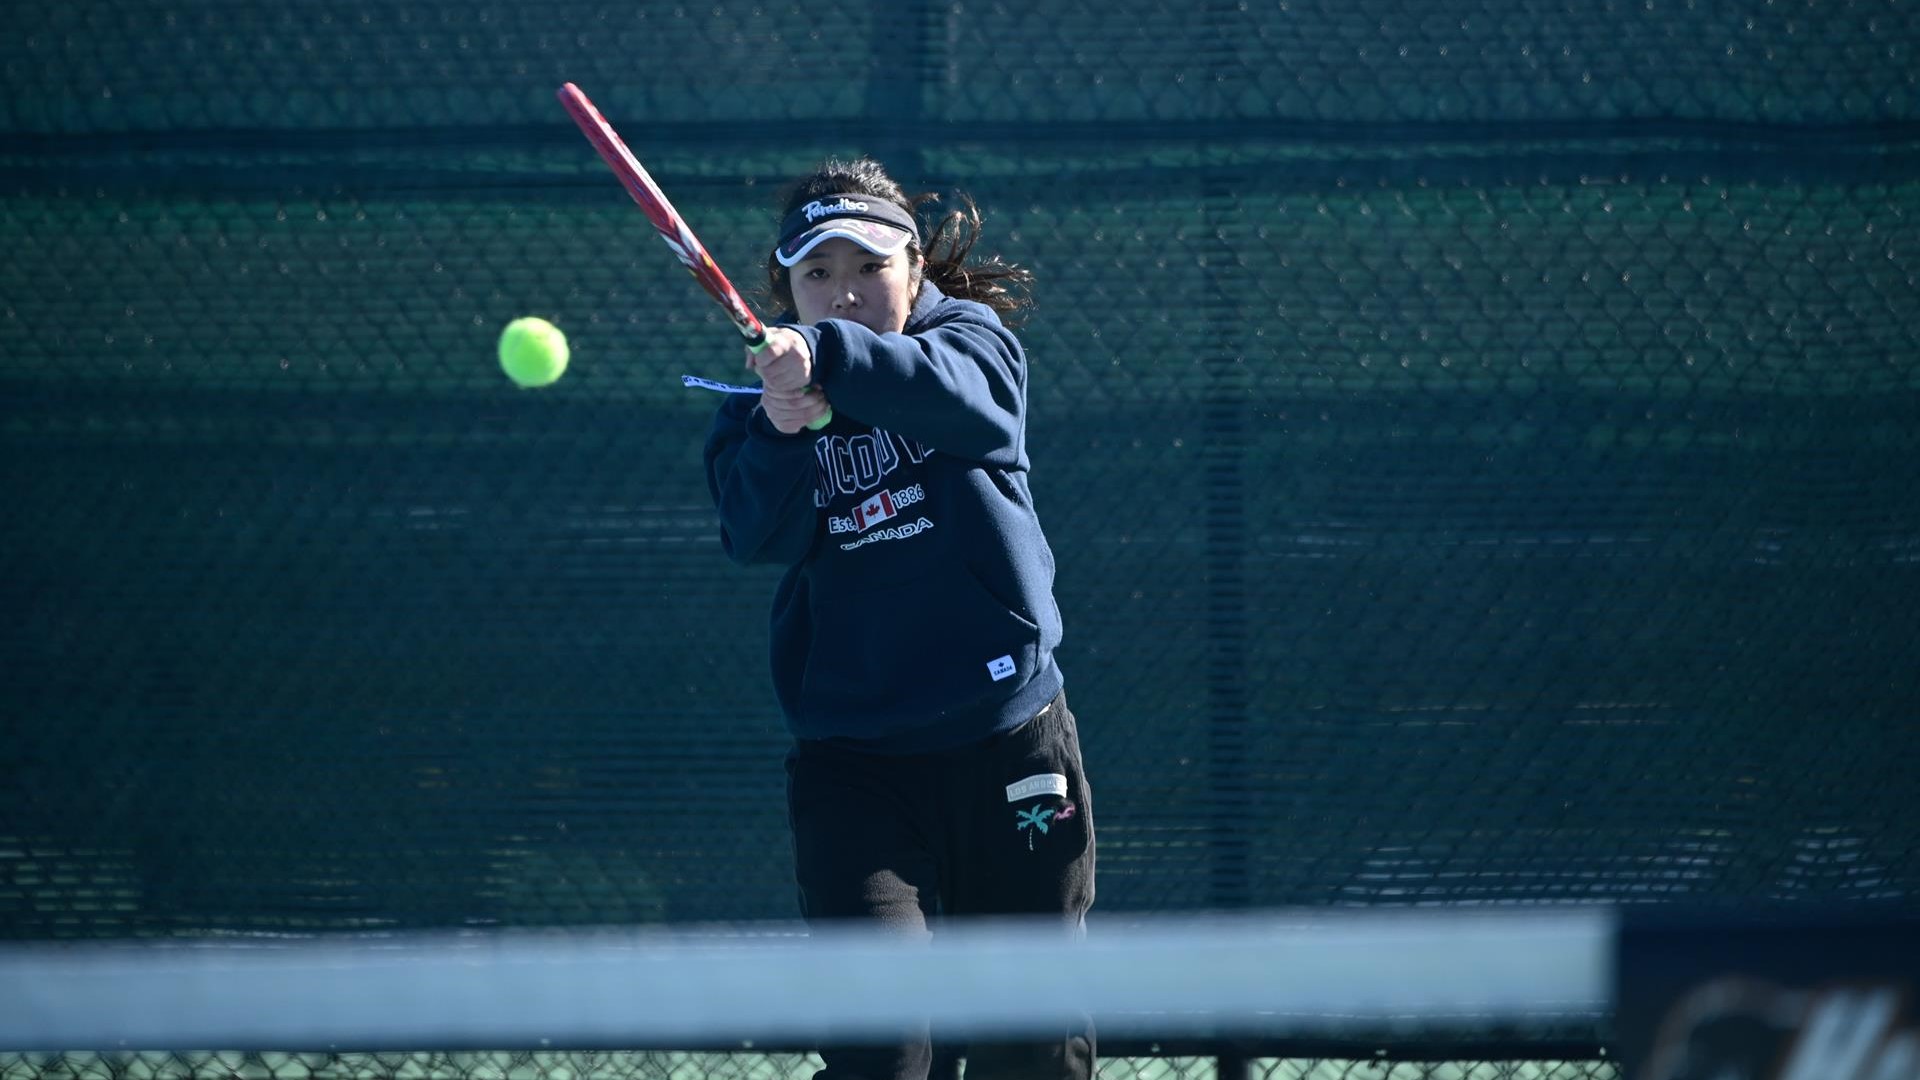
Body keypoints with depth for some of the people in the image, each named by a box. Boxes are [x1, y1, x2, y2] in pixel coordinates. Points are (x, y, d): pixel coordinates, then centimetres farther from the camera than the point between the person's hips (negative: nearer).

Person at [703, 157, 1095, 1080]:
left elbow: (953, 389, -24)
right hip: (852, 757, 0)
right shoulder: (755, 415, 7)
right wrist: (781, 436, -32)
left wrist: (826, 354, -43)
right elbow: (757, 536, -12)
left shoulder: (973, 340, 1)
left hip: (1008, 752, 0)